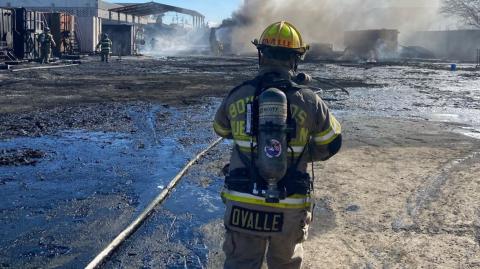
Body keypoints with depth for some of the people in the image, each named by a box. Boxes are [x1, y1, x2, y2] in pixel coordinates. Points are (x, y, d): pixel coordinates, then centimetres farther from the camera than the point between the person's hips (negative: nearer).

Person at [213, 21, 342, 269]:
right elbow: (331, 144, 5)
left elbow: (221, 130, 15)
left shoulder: (237, 96, -5)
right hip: (290, 207, 0)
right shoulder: (309, 101, -9)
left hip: (242, 204, 1)